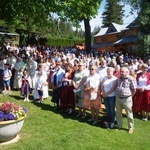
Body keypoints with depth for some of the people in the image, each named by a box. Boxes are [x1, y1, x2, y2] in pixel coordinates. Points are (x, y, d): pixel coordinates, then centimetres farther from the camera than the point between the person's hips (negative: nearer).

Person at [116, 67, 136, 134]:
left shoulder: (131, 79, -15)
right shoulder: (119, 79, 5)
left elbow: (134, 89, -9)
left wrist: (130, 96, 0)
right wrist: (118, 94, 12)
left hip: (126, 99, -6)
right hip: (118, 98, 6)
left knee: (129, 114, 6)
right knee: (118, 113, 15)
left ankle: (131, 127, 22)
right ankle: (119, 126, 32)